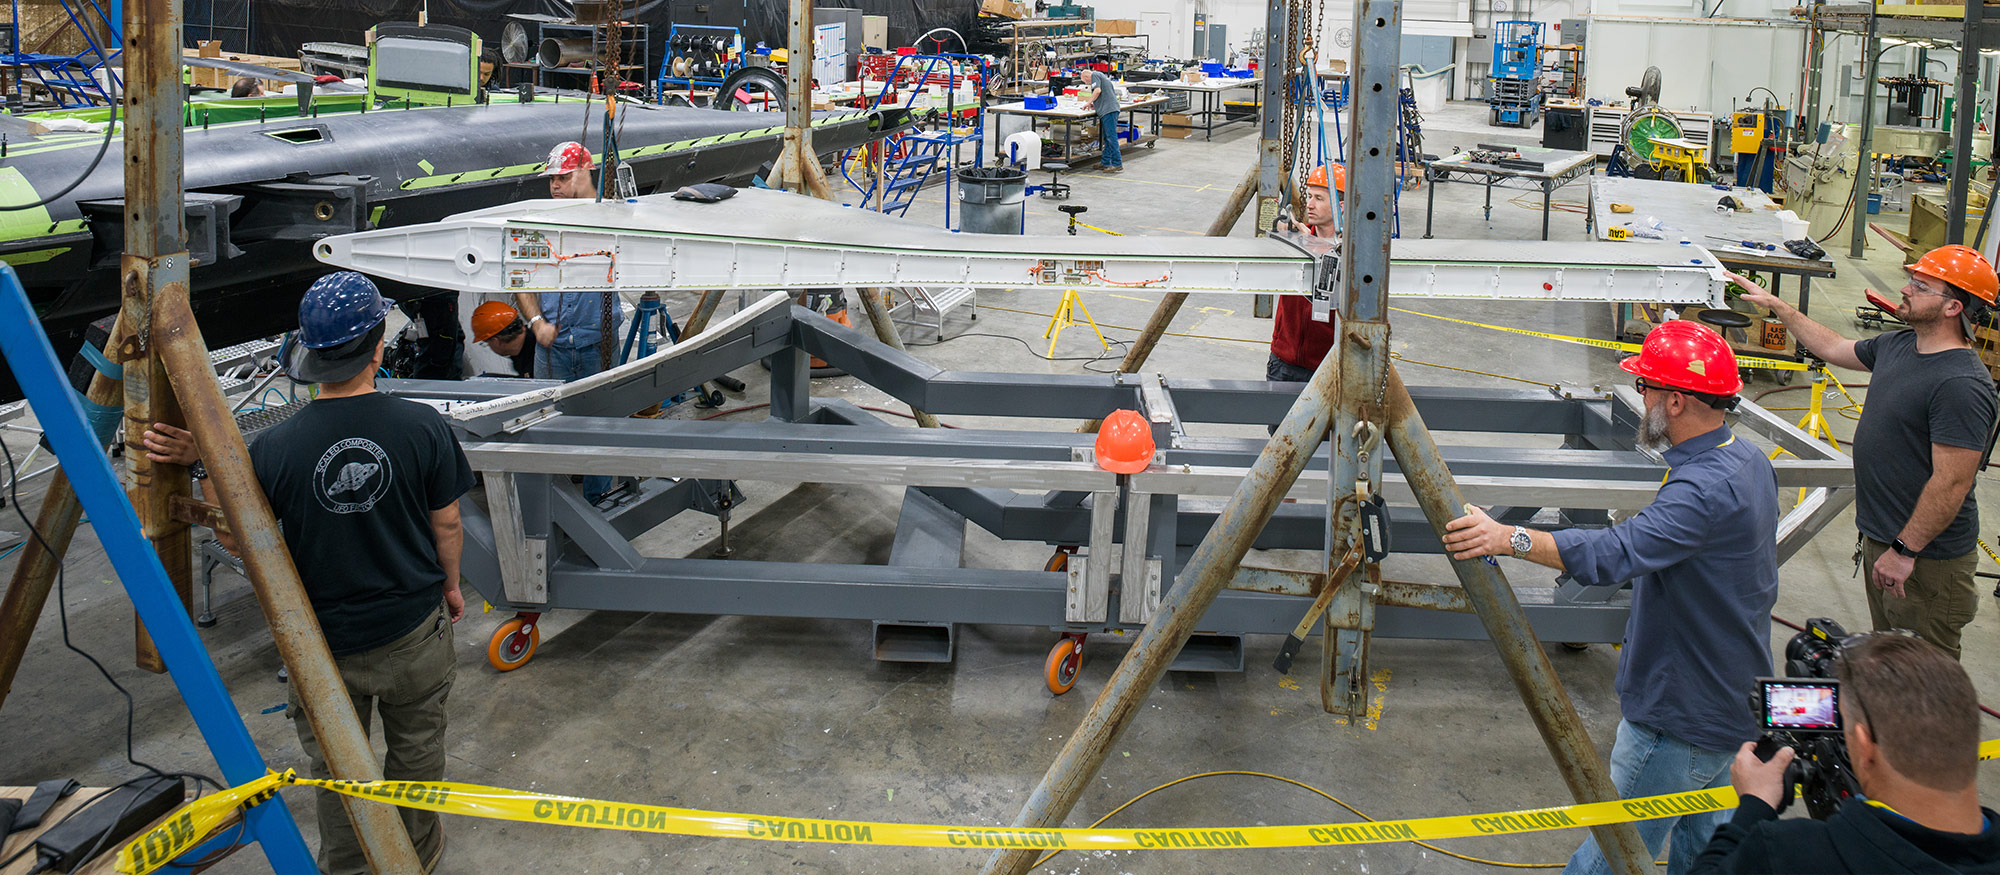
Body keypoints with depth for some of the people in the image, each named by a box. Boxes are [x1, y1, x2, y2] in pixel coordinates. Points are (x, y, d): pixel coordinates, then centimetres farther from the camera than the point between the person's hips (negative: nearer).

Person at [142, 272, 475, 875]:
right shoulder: (423, 428, -18)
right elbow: (446, 525, -5)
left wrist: (209, 464, 2)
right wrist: (449, 584, 12)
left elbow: (233, 535, -5)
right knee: (416, 746, 23)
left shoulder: (275, 449, -20)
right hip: (414, 627, 1)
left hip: (326, 640, -1)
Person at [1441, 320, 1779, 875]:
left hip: (1682, 715, -10)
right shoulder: (1752, 462, 4)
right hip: (1735, 702, 10)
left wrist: (1508, 539, -43)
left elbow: (1614, 554, -40)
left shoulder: (1706, 490, -29)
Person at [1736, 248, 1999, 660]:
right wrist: (1776, 305, 26)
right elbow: (1833, 347, 25)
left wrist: (1904, 550, -22)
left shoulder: (1962, 385, -24)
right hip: (1880, 538, 9)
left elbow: (1951, 484, -25)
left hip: (1927, 559, -9)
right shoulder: (1898, 345, 5)